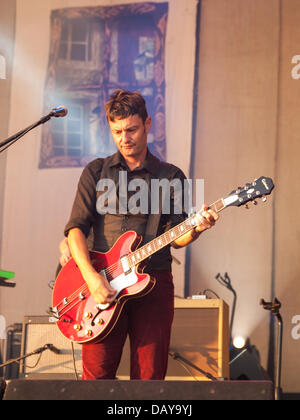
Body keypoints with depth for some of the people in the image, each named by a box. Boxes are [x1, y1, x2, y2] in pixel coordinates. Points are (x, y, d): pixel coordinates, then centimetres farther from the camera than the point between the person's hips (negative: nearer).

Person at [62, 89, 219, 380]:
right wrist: (91, 277, -13)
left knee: (149, 377, -1)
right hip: (102, 284, 0)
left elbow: (175, 237, 7)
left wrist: (196, 229, -17)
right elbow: (76, 226, 3)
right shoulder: (96, 171, 11)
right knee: (97, 373, -8)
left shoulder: (171, 176, 11)